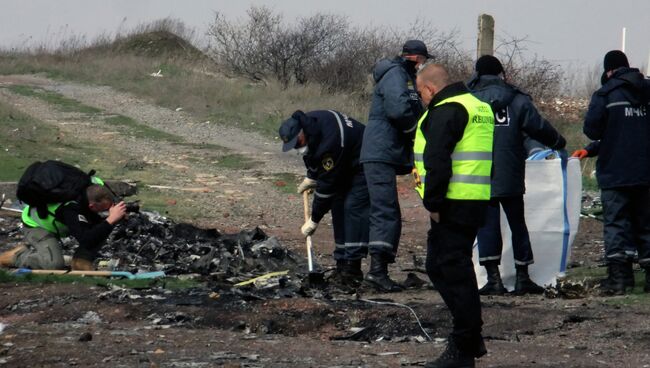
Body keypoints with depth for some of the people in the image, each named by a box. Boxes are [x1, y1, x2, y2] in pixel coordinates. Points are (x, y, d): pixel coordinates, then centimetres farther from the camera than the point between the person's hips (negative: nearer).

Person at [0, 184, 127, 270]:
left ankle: (80, 263, -4)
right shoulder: (71, 208, -44)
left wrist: (116, 215, -32)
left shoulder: (96, 189, -24)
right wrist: (110, 220, -52)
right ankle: (17, 256, -2)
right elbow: (87, 241, -49)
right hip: (37, 224, -6)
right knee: (55, 264, -26)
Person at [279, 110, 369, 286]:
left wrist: (314, 220, -22)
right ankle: (342, 264, 8)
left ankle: (352, 268, -24)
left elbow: (327, 184, -30)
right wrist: (311, 177, 5)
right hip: (344, 166, 10)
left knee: (354, 206, -20)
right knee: (338, 205, 5)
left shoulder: (330, 142, -37)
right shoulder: (305, 123, -10)